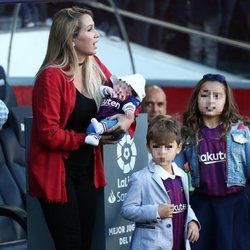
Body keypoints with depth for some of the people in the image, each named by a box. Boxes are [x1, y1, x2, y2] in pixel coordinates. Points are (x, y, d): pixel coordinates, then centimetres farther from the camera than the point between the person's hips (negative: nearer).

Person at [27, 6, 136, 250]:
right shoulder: (52, 76, -19)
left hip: (86, 169, 7)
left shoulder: (93, 66, 3)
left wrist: (128, 116, -8)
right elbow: (49, 135, -21)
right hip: (57, 173, -7)